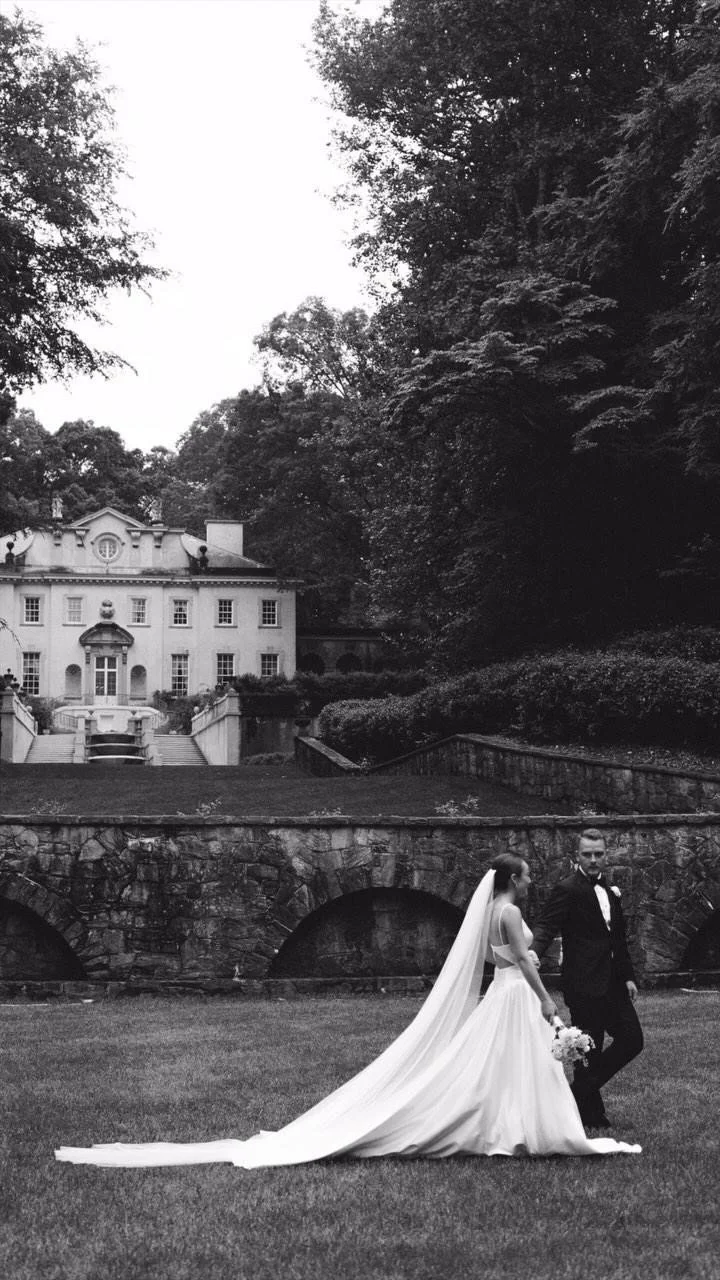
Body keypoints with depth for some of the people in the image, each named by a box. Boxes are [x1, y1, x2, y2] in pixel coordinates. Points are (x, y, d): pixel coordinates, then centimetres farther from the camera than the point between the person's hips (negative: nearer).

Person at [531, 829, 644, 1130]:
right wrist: (533, 954, -39)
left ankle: (582, 1091, 21)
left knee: (632, 1039, 9)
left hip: (611, 983, 8)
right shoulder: (568, 889, -11)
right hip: (584, 984, -8)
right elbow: (547, 926, -21)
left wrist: (628, 976, 17)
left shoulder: (609, 890, 14)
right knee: (589, 1050, 1)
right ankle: (590, 1112, 16)